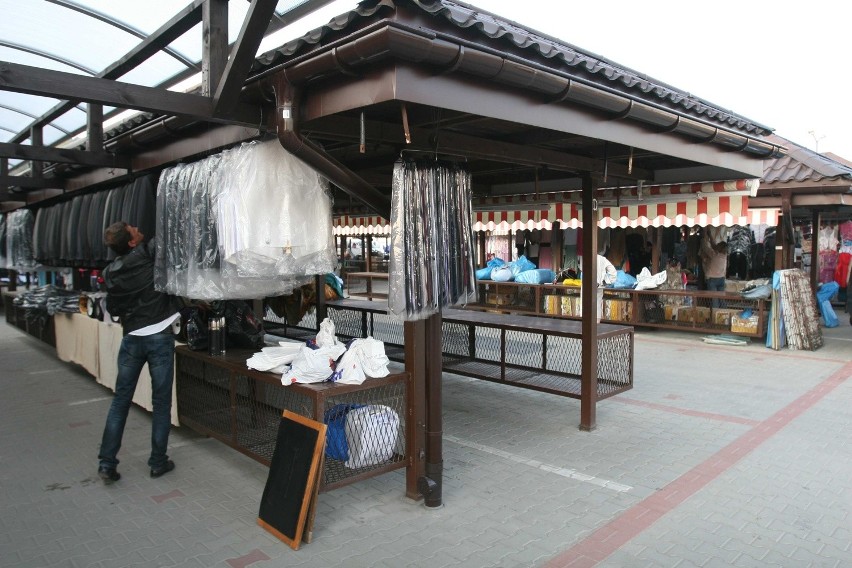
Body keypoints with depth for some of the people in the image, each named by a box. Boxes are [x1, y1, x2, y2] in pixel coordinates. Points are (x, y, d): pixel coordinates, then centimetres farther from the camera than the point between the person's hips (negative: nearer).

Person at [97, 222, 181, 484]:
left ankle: (107, 462, 14)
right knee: (161, 402, 6)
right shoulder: (150, 252, -10)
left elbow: (112, 308, 17)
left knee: (120, 400, 13)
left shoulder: (110, 272, 6)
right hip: (159, 336, -4)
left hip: (131, 338, 4)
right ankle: (158, 462, 14)